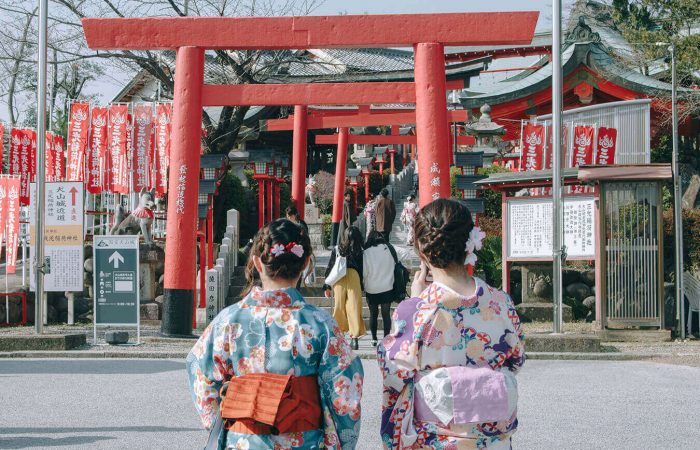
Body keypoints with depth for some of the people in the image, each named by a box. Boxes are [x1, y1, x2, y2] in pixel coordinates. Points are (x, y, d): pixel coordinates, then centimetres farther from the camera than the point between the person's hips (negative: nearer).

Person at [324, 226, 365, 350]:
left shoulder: (337, 250, 3)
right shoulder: (359, 252, 2)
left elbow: (330, 268, 4)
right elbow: (362, 270, 3)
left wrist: (327, 286, 9)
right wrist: (362, 287, 10)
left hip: (339, 281, 1)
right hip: (354, 280, -1)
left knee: (339, 307, 9)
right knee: (354, 308, 0)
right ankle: (355, 338, -5)